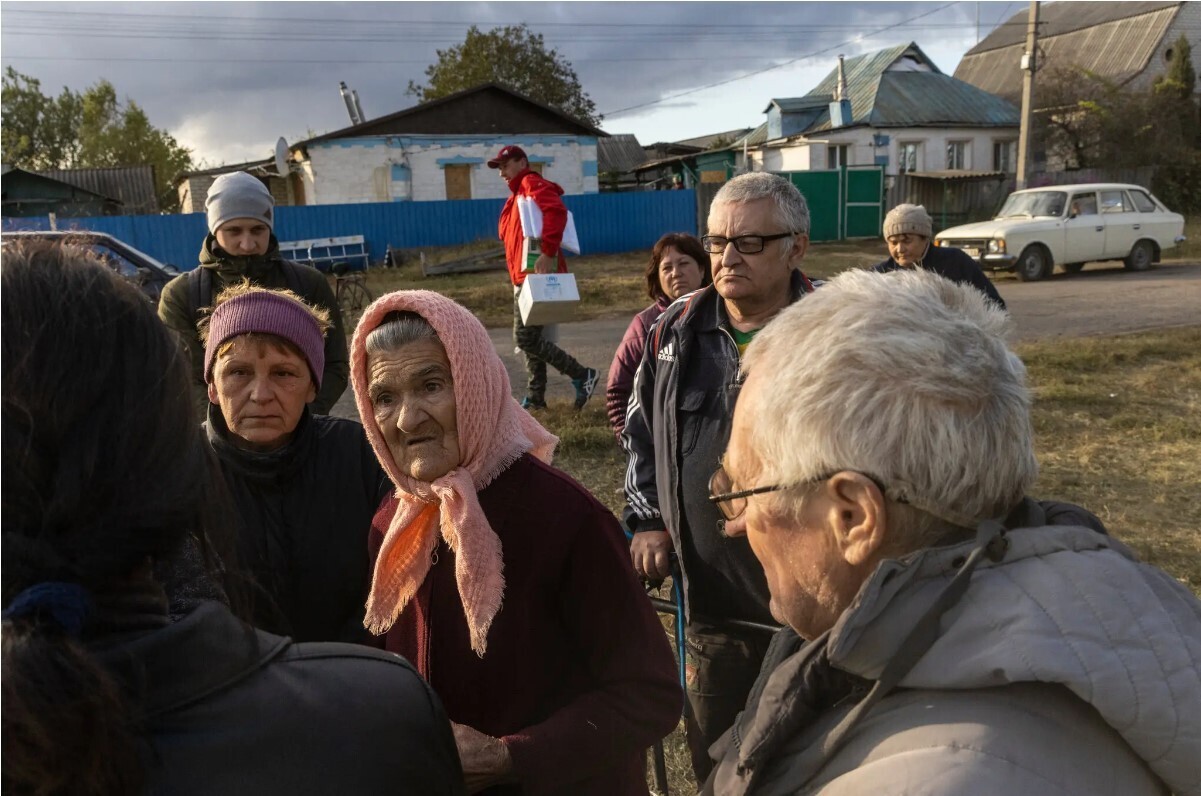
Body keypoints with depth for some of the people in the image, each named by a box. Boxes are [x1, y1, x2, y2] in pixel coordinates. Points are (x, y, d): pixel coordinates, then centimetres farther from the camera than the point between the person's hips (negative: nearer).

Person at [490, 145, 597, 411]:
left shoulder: (532, 183, -6)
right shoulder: (518, 194, 24)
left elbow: (556, 211, -25)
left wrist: (548, 254, -31)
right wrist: (517, 276, 14)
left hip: (536, 274, -10)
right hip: (525, 277, 10)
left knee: (525, 338, -12)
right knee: (530, 338, 12)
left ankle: (582, 375, -8)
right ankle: (535, 396, 19)